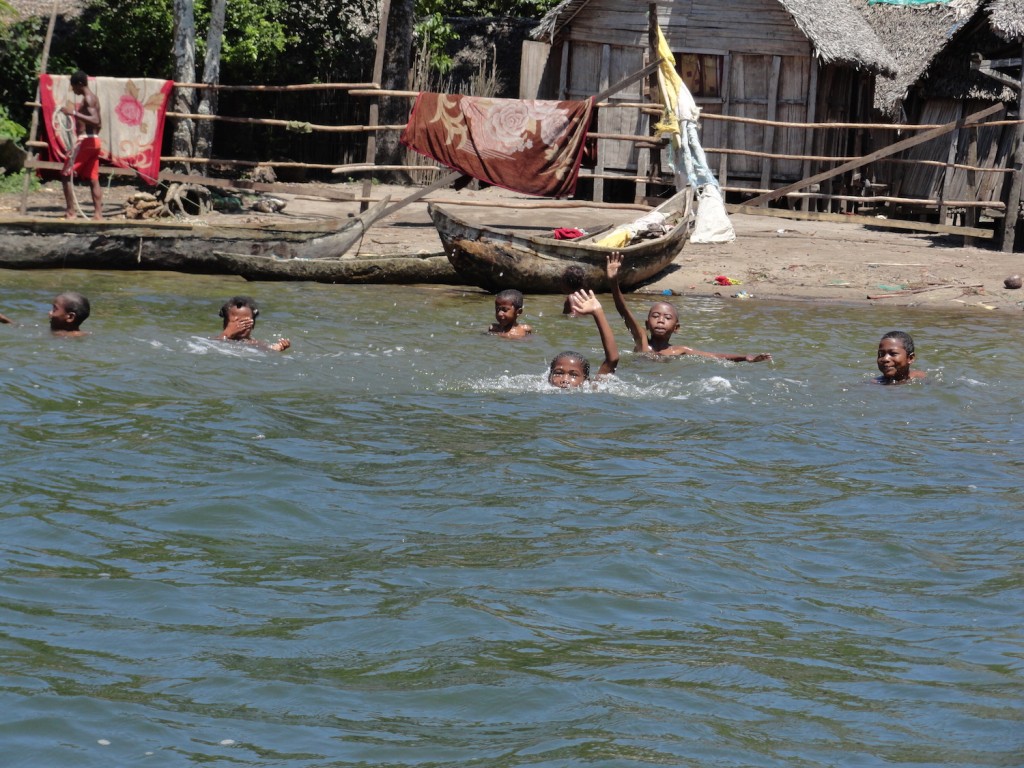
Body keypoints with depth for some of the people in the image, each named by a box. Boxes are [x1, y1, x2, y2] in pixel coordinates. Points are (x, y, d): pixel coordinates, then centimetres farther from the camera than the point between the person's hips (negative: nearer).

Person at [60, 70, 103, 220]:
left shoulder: (87, 99, -13)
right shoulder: (92, 98, 17)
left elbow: (95, 121, -27)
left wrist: (74, 113, -30)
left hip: (85, 141, -10)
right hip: (93, 141, 10)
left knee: (66, 175, -6)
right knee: (93, 180, 7)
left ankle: (70, 212, -10)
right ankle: (98, 213, 3)